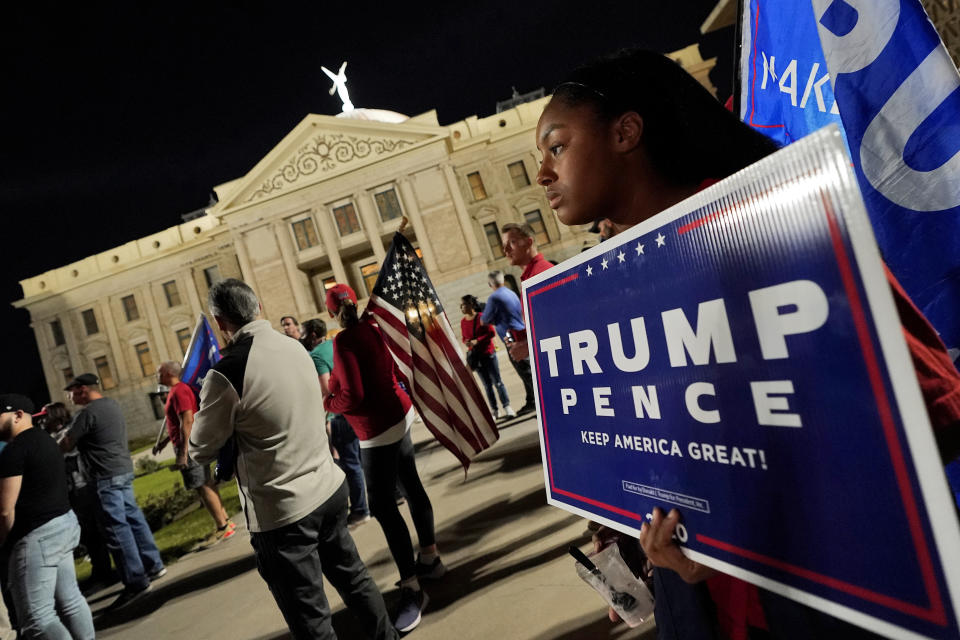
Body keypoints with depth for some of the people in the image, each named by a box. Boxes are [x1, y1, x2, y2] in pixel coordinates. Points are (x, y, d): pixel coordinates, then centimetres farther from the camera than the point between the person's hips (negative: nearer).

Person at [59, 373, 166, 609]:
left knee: (116, 528, -5)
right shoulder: (112, 404, 11)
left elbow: (66, 446, -9)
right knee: (133, 517, 15)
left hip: (107, 476, -9)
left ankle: (136, 581, -2)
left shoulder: (87, 413, -15)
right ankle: (153, 565, 23)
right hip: (125, 468, 9)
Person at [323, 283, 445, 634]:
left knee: (382, 506, -3)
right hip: (397, 414, 9)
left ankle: (412, 590, 4)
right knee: (411, 486, 18)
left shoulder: (343, 341, -19)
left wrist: (325, 402, -4)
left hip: (378, 429, -9)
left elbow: (352, 397, -23)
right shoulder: (370, 329, 4)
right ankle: (430, 558, 34)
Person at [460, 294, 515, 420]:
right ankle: (495, 411, 11)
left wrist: (476, 341, -19)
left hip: (488, 353, -5)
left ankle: (507, 407, -2)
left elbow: (491, 332, -11)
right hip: (476, 356, 5)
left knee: (497, 382, -5)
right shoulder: (463, 321, 6)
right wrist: (466, 343, -8)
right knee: (487, 385, 8)